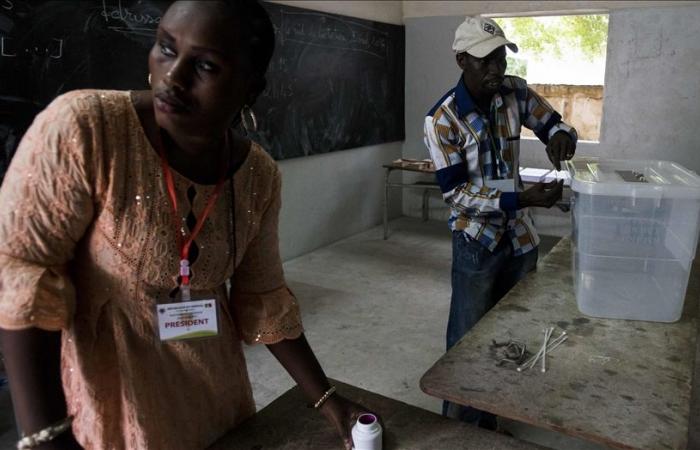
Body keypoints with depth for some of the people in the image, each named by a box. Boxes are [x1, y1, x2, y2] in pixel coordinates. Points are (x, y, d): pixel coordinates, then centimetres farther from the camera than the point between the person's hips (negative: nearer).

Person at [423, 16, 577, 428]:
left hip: (521, 237, 6)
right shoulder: (442, 119, -18)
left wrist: (561, 137, -17)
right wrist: (522, 198, -29)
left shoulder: (516, 92, -3)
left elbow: (556, 125, 9)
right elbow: (456, 193, -19)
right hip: (477, 243, -5)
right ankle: (460, 425, 25)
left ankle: (489, 418, 38)